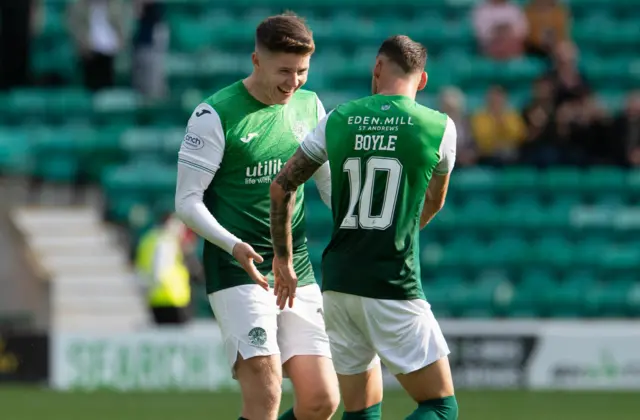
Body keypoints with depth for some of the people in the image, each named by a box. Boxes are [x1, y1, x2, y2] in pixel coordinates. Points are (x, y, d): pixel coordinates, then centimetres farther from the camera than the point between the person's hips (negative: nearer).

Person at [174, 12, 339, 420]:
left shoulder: (309, 107, 8)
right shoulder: (216, 115, -9)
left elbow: (332, 184, 19)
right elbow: (188, 201, -9)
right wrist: (234, 245, -25)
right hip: (237, 272, -6)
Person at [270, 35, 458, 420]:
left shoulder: (337, 120, 5)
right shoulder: (439, 127, -1)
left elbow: (282, 187, 9)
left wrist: (284, 260, 21)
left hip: (338, 282, 4)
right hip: (394, 286, -4)